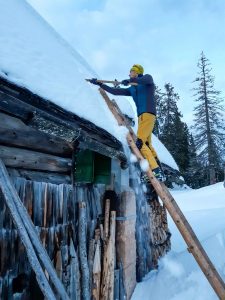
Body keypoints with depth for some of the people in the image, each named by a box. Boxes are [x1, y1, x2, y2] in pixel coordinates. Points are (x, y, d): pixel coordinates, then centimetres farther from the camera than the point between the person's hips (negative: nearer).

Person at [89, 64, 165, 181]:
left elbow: (147, 80, -17)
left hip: (148, 114, -8)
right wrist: (100, 84, 24)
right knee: (147, 144, 4)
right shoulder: (131, 89, 25)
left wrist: (130, 80, -27)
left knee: (139, 142, -18)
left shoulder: (147, 78, 8)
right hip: (141, 116, 8)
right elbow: (115, 91, 25)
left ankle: (156, 171, -20)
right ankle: (160, 172, 5)